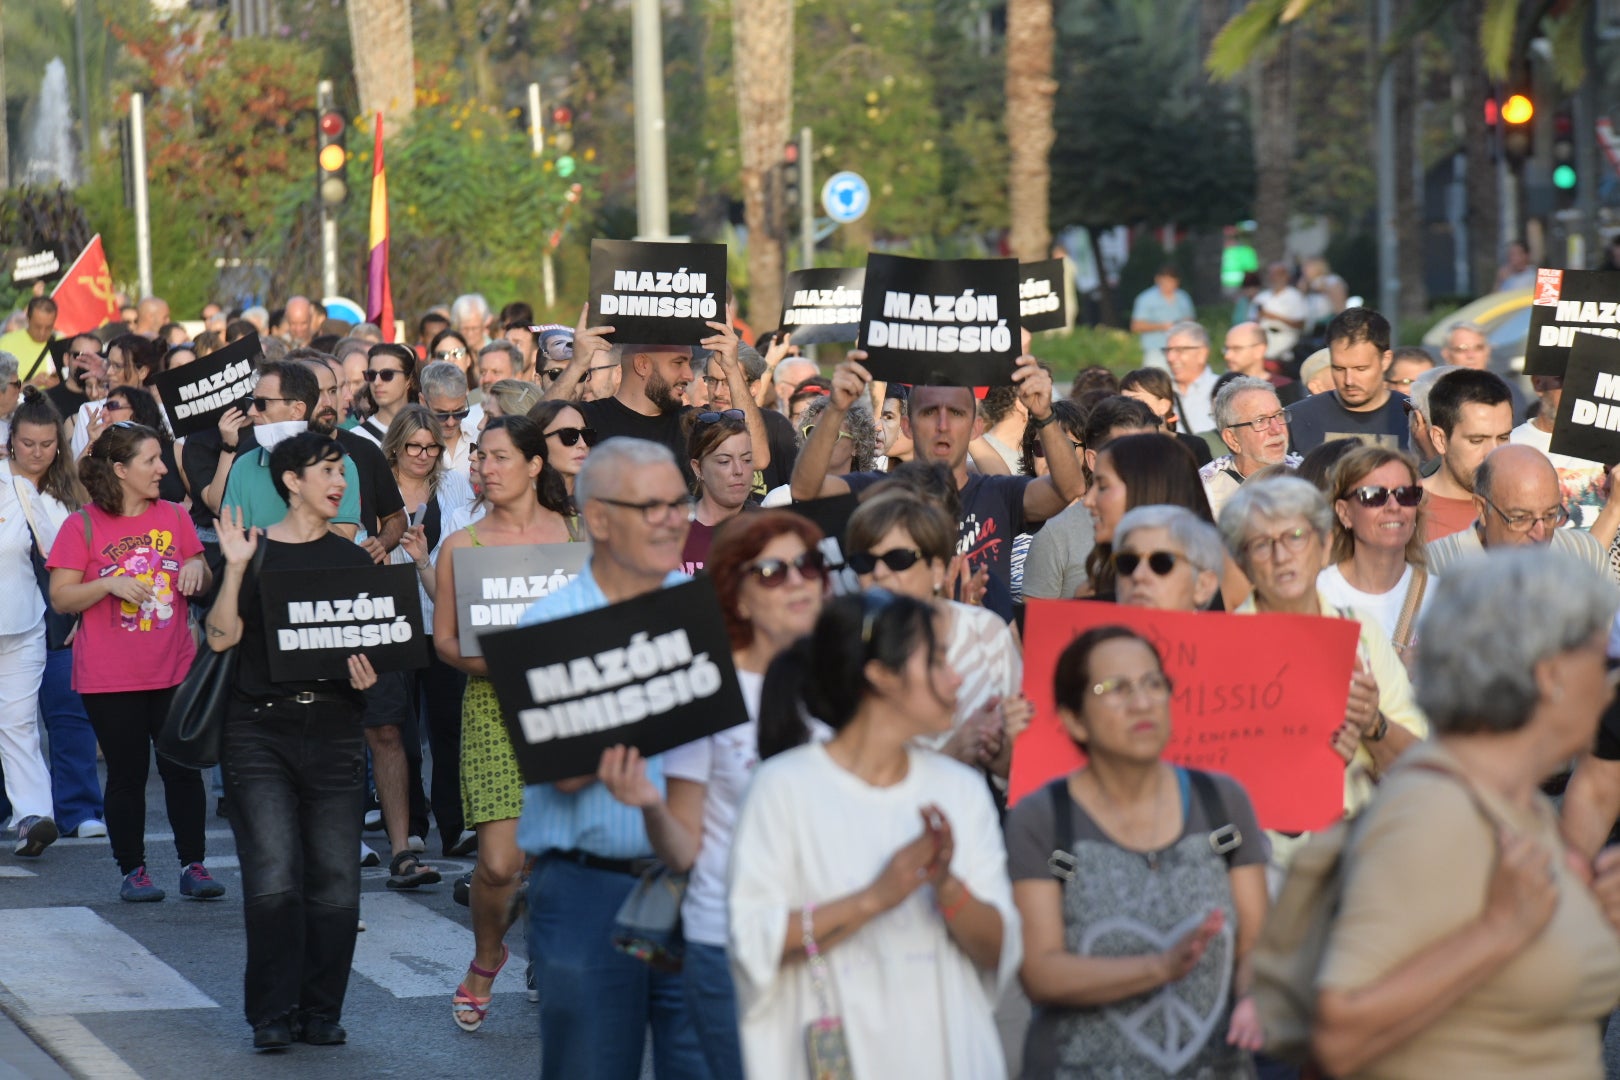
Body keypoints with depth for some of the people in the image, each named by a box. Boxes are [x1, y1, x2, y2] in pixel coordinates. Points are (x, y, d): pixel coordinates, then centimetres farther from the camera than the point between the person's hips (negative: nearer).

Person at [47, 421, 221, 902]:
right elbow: (61, 598, -6)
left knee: (184, 768, 2)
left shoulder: (174, 517, 6)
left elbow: (204, 585, 16)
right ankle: (132, 871, 12)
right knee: (127, 773, 3)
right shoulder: (83, 527, -4)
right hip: (110, 679, -3)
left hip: (174, 671, 3)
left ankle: (193, 866, 9)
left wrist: (197, 566, -7)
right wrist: (110, 584, -20)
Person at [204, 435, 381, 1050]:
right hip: (259, 729, -3)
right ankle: (272, 1015, -2)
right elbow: (221, 636, -6)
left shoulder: (352, 560, 12)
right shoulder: (253, 551, 3)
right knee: (273, 879, -10)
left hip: (334, 728, 3)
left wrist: (367, 672, -7)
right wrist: (235, 568, -15)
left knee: (334, 879, 0)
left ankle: (321, 1011, 10)